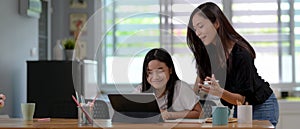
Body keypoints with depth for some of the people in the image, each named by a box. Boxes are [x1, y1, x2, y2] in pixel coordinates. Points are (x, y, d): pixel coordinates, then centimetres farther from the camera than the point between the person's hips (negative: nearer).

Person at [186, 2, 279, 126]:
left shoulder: (241, 54, -30)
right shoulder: (206, 51, -10)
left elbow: (243, 98, -26)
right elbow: (202, 75, 9)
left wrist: (220, 92, -43)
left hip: (261, 107, -6)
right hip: (239, 109, 7)